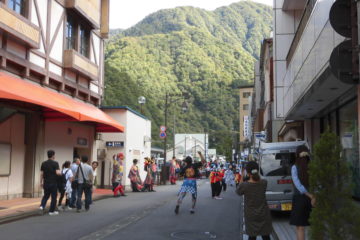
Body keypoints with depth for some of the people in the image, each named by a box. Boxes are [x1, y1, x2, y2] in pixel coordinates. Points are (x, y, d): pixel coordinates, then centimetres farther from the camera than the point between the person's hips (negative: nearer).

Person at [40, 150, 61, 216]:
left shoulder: (43, 163, 3)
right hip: (53, 183, -4)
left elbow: (41, 174, 3)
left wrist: (41, 182, 12)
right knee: (53, 197, 6)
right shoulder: (55, 163, -11)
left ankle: (42, 205, -1)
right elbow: (57, 172, -21)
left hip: (46, 183, 4)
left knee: (46, 195, 20)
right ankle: (51, 211, 9)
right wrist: (60, 173, 2)